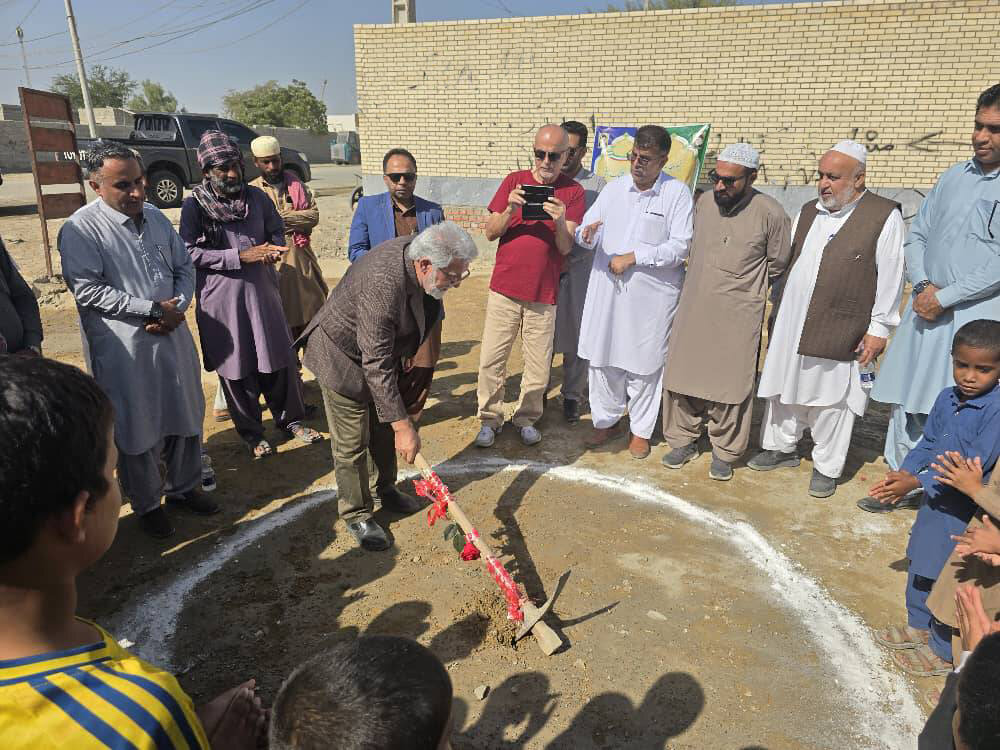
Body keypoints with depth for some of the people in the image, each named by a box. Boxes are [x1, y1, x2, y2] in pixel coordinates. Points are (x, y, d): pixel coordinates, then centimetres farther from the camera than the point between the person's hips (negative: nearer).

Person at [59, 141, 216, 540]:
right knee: (137, 430, 7)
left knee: (185, 416, 16)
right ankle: (147, 504, 27)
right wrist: (152, 308, -18)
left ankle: (183, 487, 36)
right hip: (123, 349, -6)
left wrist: (177, 307, -6)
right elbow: (87, 289, -18)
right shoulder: (81, 229, -11)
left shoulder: (155, 217, 8)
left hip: (173, 336, 6)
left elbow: (184, 267, 13)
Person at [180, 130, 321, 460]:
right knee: (235, 368, 7)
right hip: (222, 299, -3)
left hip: (262, 291, 3)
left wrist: (273, 248, -10)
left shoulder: (256, 196, 3)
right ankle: (251, 431, 25)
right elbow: (190, 253, -12)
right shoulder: (194, 205, -6)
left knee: (279, 358, 10)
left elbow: (277, 230, 13)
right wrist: (241, 256, -18)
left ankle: (290, 418, 30)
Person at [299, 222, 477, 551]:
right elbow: (377, 366, -37)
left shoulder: (417, 250, -15)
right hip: (343, 358, -8)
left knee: (384, 428, 20)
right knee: (352, 443, 2)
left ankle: (384, 489, 40)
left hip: (383, 347, 8)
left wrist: (403, 351, 20)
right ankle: (356, 514, 20)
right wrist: (403, 425, -34)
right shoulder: (382, 285, -40)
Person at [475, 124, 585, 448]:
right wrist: (510, 210, -16)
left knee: (539, 367, 5)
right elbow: (490, 233, 2)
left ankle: (526, 419, 25)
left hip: (543, 295, -1)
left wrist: (560, 222, -25)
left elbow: (565, 248, -5)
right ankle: (490, 419, 20)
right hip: (504, 289, 1)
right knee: (491, 360, 3)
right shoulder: (514, 181, 5)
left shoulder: (573, 192, 1)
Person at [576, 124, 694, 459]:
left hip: (652, 294, -3)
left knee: (644, 363, 6)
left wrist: (632, 257, -15)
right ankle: (607, 420, 29)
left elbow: (680, 247, -10)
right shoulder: (614, 188, 8)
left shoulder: (677, 193, -4)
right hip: (607, 288, 4)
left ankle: (641, 430, 25)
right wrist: (587, 234, -17)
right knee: (602, 357, 9)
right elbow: (586, 230, 8)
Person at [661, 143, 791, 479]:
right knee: (682, 376, 8)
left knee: (731, 385, 4)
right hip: (693, 310, 4)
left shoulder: (770, 213, -9)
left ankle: (725, 452, 21)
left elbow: (777, 265, 6)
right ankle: (683, 441, 25)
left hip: (737, 316, -4)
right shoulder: (703, 203, 3)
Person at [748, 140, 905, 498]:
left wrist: (879, 328, -8)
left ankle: (827, 467, 21)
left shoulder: (884, 216, -6)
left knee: (831, 400, 5)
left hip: (840, 330, -5)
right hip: (792, 323, 5)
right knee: (785, 388, 15)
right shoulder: (808, 212, 10)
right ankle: (781, 447, 33)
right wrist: (778, 311, 13)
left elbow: (890, 277, -6)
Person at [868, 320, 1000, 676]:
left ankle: (943, 652, 25)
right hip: (936, 501, 8)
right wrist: (903, 472, -7)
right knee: (921, 567, 22)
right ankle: (919, 626, 43)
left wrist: (916, 482, -23)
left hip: (966, 513, -7)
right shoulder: (947, 399, -1)